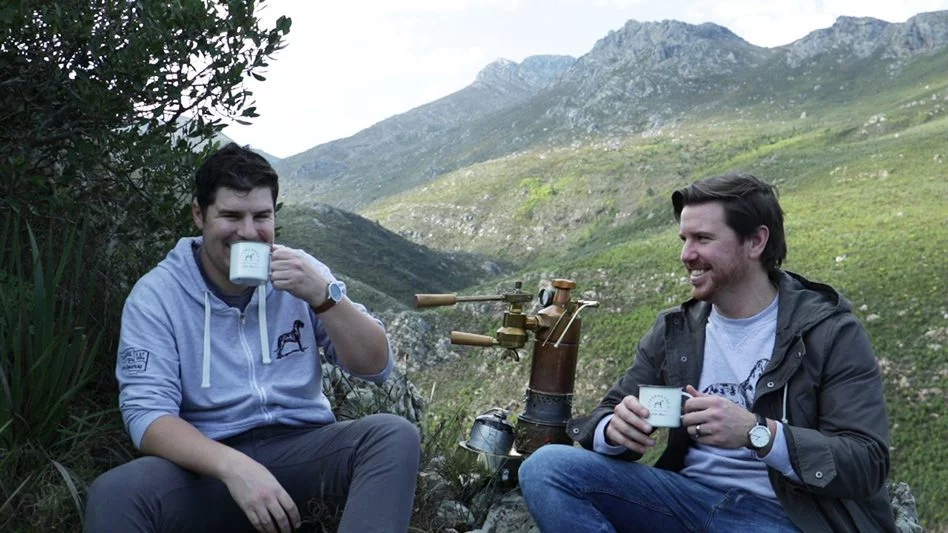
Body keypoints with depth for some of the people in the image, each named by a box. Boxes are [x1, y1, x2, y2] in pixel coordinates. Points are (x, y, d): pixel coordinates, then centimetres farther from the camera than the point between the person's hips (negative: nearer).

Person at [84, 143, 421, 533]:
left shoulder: (301, 272, 3)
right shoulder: (155, 295, -4)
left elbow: (376, 367, -1)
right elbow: (147, 415, -13)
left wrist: (324, 296, -18)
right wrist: (233, 466, -31)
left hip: (303, 447, 3)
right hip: (210, 463, -2)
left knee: (394, 436, -26)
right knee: (114, 494, -30)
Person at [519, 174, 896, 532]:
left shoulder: (831, 333, -3)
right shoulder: (674, 332, 11)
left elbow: (867, 465, -10)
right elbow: (608, 416, 11)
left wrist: (757, 433, -25)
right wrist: (616, 429, -15)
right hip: (688, 496, 6)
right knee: (546, 467, -17)